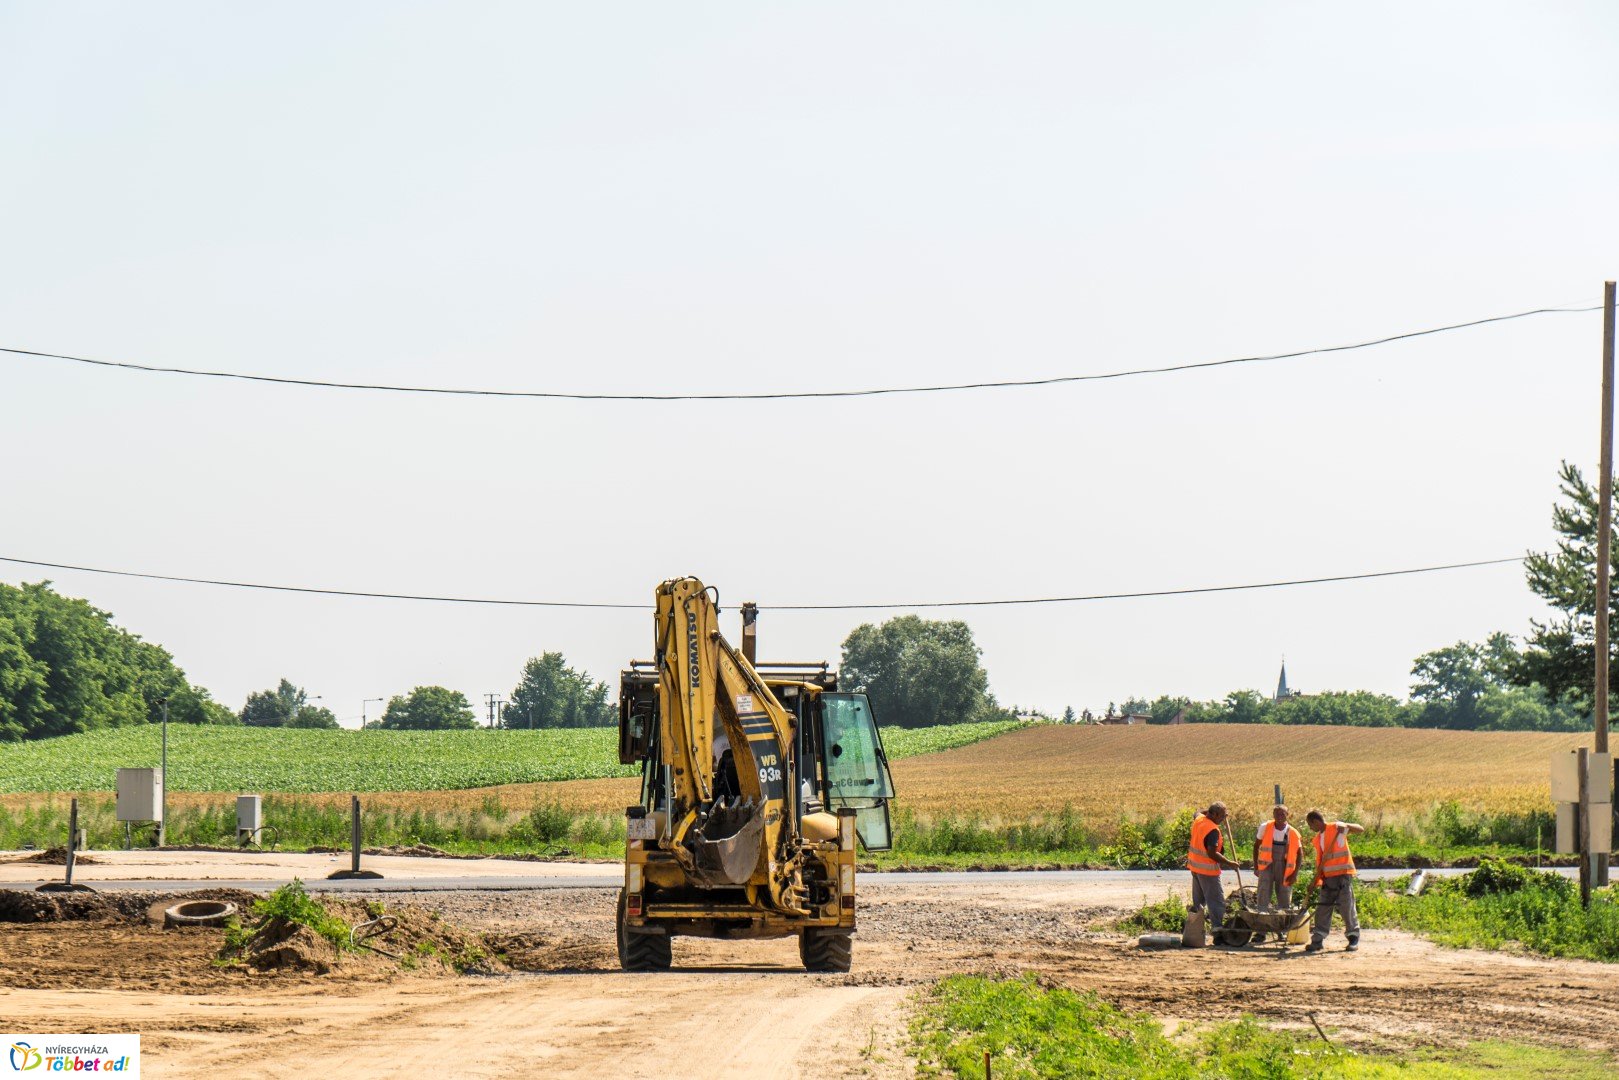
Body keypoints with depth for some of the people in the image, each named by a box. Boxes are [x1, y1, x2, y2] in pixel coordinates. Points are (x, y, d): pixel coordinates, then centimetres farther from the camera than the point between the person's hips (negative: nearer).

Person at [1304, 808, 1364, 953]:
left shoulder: (1336, 828, -4)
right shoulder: (1318, 839, 17)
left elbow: (1361, 829, -10)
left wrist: (1346, 826, -27)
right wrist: (1317, 880, 10)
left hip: (1343, 875, -7)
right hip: (1328, 878, 7)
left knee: (1347, 907, -4)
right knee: (1322, 908, 3)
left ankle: (1354, 938, 6)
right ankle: (1317, 940, 5)